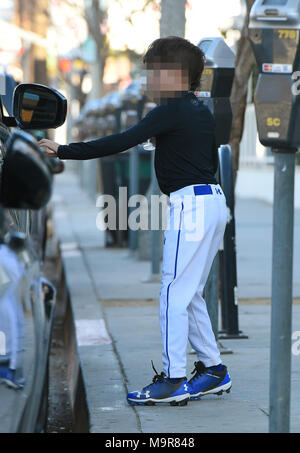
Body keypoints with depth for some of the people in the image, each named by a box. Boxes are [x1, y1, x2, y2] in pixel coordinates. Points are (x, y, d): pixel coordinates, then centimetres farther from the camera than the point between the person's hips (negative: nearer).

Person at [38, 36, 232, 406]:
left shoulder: (172, 111, -12)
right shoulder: (202, 112, 16)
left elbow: (122, 142, -19)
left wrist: (66, 151, -19)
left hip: (190, 204, -9)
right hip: (212, 199, 9)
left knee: (174, 294, -7)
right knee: (189, 294, 16)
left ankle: (173, 379, -9)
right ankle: (213, 370, 18)